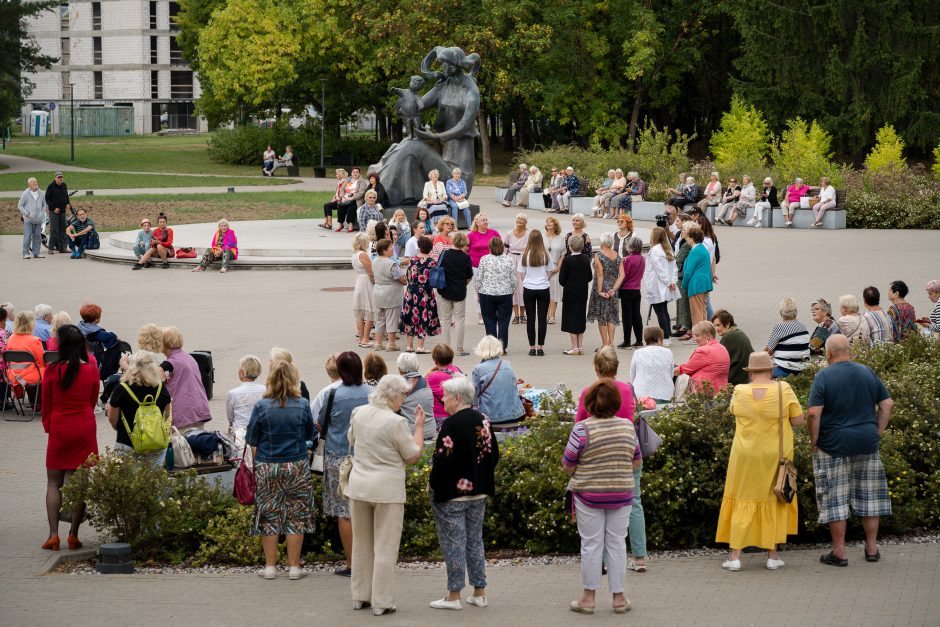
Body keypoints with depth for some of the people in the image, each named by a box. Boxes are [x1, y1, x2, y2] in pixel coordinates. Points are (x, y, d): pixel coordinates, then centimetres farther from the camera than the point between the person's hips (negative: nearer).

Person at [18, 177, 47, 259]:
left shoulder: (41, 194, 9)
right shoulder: (25, 194, -3)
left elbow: (44, 205, 20)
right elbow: (20, 205, 0)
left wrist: (42, 213, 5)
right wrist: (26, 213, -10)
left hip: (38, 219, 4)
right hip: (28, 219, -4)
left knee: (37, 236, 6)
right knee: (27, 236, -7)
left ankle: (36, 253, 13)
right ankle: (25, 253, -3)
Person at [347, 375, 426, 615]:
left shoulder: (359, 413, 2)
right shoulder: (396, 422, -17)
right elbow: (413, 456, -6)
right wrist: (419, 426, 2)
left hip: (358, 487, 6)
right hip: (387, 490, -6)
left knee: (361, 544, 16)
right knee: (385, 548, 1)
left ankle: (360, 596, 23)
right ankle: (381, 602, 3)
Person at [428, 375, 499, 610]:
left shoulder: (452, 424, -19)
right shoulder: (483, 421, 5)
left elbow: (443, 459, -23)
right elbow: (493, 454, 11)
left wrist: (433, 485, -11)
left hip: (452, 494, -7)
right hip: (478, 493, 7)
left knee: (453, 543, 0)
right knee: (475, 541, 14)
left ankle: (454, 595, 5)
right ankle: (479, 593, 18)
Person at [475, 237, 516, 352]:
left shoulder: (484, 259, -6)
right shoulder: (509, 259, -3)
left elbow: (478, 278, -3)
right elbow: (514, 279, 1)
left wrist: (478, 291, 11)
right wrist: (512, 290, 17)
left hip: (487, 295, -1)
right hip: (505, 294, 1)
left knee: (490, 322, 6)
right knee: (503, 321, 6)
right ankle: (502, 347, 3)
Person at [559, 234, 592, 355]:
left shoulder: (567, 260, -15)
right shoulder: (586, 259, 0)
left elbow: (561, 279, -12)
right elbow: (589, 277, 6)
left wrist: (567, 285, 7)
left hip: (570, 293, -5)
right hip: (583, 292, 5)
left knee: (571, 319, 2)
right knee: (581, 318, 13)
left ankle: (574, 347, 1)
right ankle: (580, 346, 16)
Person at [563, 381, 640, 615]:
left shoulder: (582, 429, -13)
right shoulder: (628, 427, -1)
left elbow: (567, 465, -8)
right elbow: (636, 462, 9)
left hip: (589, 495, -3)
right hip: (621, 495, 3)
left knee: (591, 545, 4)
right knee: (617, 543, 9)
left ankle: (589, 597, 9)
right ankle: (619, 597, 12)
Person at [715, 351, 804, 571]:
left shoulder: (740, 392, -9)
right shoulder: (783, 389, -12)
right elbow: (798, 419, -6)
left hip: (746, 456, 0)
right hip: (776, 455, 0)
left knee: (743, 502, 8)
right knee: (774, 501, 13)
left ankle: (735, 556, 5)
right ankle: (773, 555, 15)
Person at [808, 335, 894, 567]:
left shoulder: (823, 376, -10)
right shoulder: (867, 373, 4)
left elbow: (814, 413, -17)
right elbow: (887, 404, 6)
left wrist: (814, 440, -5)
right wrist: (878, 433, 12)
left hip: (833, 445, -4)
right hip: (867, 443, 4)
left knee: (835, 499, 4)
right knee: (869, 496, 14)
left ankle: (839, 552, 6)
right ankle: (872, 548, 19)